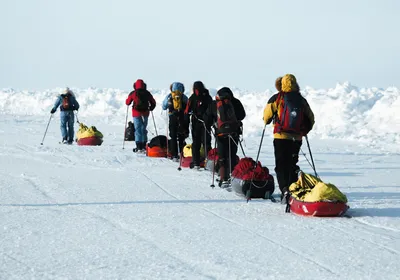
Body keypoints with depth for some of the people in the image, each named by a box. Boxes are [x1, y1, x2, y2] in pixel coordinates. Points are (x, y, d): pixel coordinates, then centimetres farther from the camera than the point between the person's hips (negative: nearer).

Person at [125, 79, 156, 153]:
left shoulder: (133, 93, -5)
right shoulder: (147, 93, 3)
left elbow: (127, 102, 4)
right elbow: (153, 103, 10)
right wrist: (150, 108, 28)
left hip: (136, 114, -3)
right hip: (145, 113, 3)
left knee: (138, 129, -2)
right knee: (144, 129, 14)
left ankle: (139, 147, -11)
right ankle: (144, 146, 13)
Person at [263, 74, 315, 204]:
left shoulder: (277, 98, -5)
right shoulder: (301, 100, 6)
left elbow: (267, 114, 2)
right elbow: (310, 118, 12)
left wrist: (266, 121, 24)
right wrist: (304, 131, 27)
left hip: (281, 137, -4)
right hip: (297, 138, 4)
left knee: (281, 165, -3)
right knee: (292, 165, 17)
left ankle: (285, 190, -21)